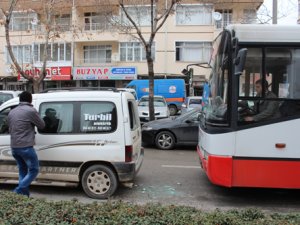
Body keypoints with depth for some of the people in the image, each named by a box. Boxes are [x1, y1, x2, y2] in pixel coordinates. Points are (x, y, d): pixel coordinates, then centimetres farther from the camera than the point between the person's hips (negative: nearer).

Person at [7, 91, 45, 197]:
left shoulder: (12, 112, 12)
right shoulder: (31, 111, -11)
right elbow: (42, 125, 0)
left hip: (14, 147, 8)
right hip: (26, 147, -7)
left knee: (22, 171, 18)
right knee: (34, 170, 4)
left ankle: (24, 195, 18)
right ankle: (17, 191, -5)